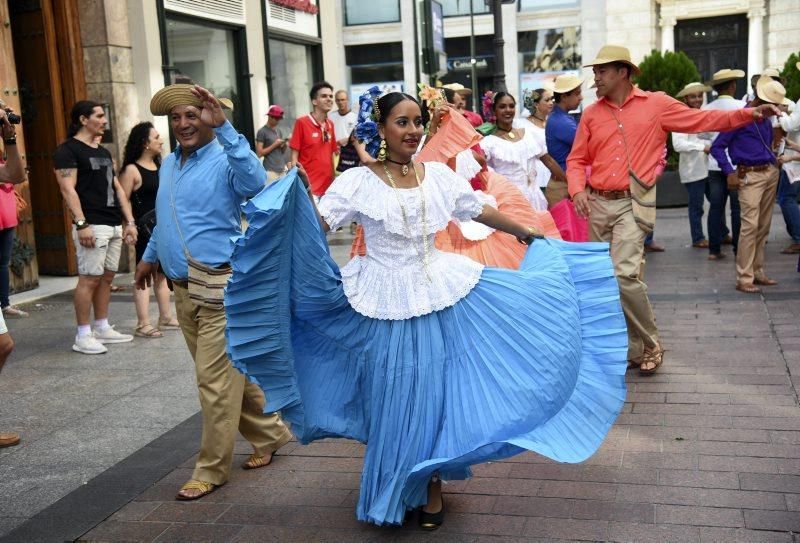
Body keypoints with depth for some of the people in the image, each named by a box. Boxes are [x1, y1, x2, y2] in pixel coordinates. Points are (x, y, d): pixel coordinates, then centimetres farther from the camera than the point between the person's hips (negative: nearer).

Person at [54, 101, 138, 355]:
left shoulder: (103, 152, 21)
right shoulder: (68, 150, -4)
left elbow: (117, 188, 21)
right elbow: (68, 189, -13)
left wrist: (129, 222, 15)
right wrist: (81, 224, -21)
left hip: (114, 225, 8)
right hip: (93, 226, -8)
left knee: (107, 277, 11)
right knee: (89, 278, -7)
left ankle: (102, 328, 19)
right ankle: (83, 336, -2)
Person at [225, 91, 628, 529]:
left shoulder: (438, 175, 1)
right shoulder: (358, 183, -10)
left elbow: (481, 212, 15)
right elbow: (314, 227, -19)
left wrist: (528, 234, 26)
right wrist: (295, 195, -39)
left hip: (438, 297, 3)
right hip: (385, 306, -3)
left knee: (436, 395, 8)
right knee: (395, 402, 7)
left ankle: (432, 486, 28)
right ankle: (394, 492, 31)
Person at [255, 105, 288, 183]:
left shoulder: (278, 130, 14)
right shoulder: (262, 132, -5)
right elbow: (259, 153, -9)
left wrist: (284, 145, -1)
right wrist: (274, 145, -12)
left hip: (282, 169, 6)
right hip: (271, 170, -6)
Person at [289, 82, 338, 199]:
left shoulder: (330, 124, 10)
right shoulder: (302, 122, -8)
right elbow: (294, 155, -6)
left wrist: (334, 180, 15)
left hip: (328, 185, 6)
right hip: (308, 185, -6)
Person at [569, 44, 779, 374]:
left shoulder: (656, 104, 2)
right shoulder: (591, 114, 9)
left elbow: (701, 120, 4)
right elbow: (576, 160, 11)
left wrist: (750, 113, -3)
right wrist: (578, 190, -7)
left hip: (632, 204, -5)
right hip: (598, 204, 5)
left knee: (624, 274, -20)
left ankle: (649, 345, 1)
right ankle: (633, 346, 25)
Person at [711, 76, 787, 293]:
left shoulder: (766, 120, 16)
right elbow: (717, 147, -9)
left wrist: (774, 164, 12)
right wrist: (729, 173, -17)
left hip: (770, 173, 8)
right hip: (750, 176, -8)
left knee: (764, 226, 9)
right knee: (750, 225, -14)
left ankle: (757, 272, 17)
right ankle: (744, 279, -12)